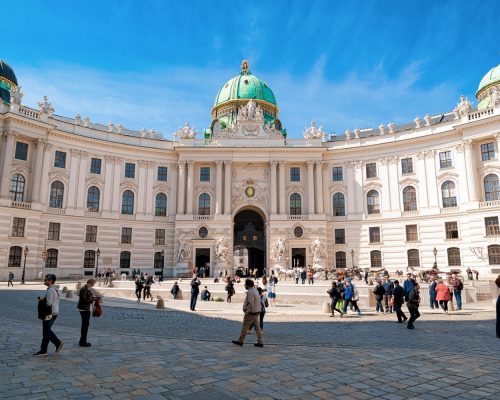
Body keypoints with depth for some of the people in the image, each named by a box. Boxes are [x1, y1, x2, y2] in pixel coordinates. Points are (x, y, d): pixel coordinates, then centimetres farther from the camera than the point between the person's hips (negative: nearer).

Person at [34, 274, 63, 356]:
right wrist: (43, 300, 7)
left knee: (46, 332, 0)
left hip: (49, 314, -10)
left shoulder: (50, 290, -18)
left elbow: (48, 303, -24)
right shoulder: (55, 290, 13)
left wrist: (41, 301, -7)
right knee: (47, 331, 19)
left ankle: (43, 351, 8)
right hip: (54, 313, 10)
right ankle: (58, 343, 20)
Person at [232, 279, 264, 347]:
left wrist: (246, 312, -19)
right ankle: (260, 342, 10)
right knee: (257, 327, 10)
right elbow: (258, 302, 16)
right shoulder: (255, 291, 12)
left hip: (251, 313, -9)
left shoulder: (250, 292, -18)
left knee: (245, 327, 2)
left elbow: (251, 304, -24)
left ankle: (240, 341, 13)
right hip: (256, 312, 9)